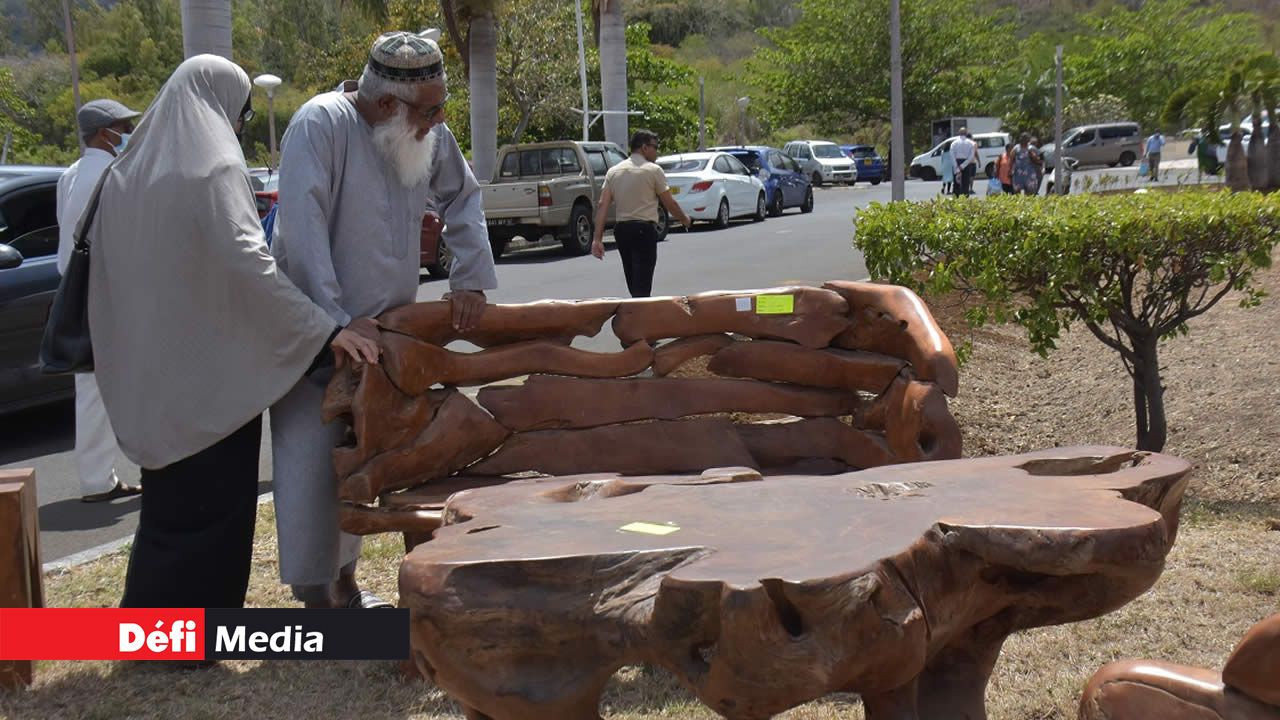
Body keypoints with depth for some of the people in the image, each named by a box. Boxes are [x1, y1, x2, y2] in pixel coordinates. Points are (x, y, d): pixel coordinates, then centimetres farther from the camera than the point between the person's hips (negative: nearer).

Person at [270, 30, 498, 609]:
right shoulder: (322, 124, -20)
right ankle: (316, 598, 6)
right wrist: (337, 322, -26)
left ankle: (344, 582, 30)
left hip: (381, 327, 7)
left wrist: (470, 277, 2)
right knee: (312, 463, -5)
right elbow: (303, 231, -25)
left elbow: (463, 198, 13)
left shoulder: (429, 134, -1)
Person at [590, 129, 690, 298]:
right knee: (642, 285, -9)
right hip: (644, 229, -6)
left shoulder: (613, 171, 9)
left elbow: (603, 206, 2)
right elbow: (670, 203, -1)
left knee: (633, 284, 16)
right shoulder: (653, 170, -5)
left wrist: (597, 238, 0)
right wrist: (685, 220, 17)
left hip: (621, 229, 6)